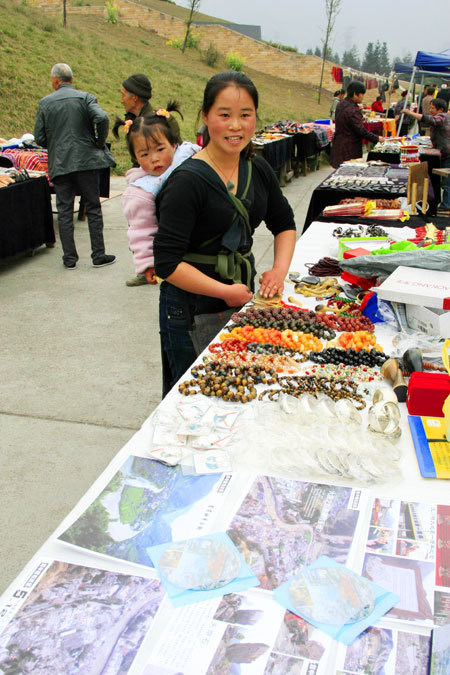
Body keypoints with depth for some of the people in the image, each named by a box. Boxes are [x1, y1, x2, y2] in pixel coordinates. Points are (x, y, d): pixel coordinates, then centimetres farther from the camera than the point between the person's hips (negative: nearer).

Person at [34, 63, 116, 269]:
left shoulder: (45, 102, 3)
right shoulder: (85, 97, 0)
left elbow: (39, 138, 2)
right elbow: (102, 118, -18)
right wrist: (100, 142, -3)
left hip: (59, 164, 1)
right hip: (86, 160, -1)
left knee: (64, 211, 6)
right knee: (93, 208, 6)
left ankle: (69, 258, 8)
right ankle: (98, 256, 8)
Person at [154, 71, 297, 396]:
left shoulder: (258, 170, 2)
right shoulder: (188, 181, -19)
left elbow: (285, 223, 17)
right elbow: (168, 263, -22)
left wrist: (279, 269, -1)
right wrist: (226, 292, -20)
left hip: (242, 298, 6)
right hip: (191, 312, -6)